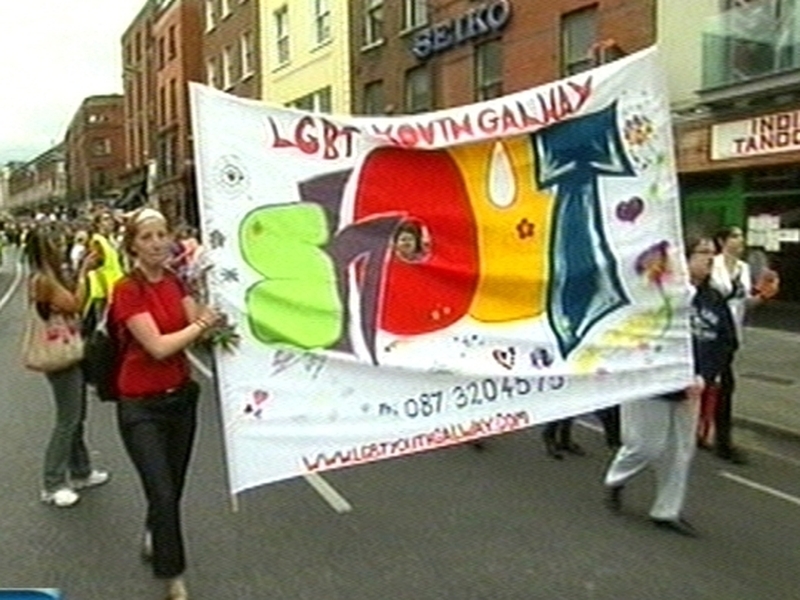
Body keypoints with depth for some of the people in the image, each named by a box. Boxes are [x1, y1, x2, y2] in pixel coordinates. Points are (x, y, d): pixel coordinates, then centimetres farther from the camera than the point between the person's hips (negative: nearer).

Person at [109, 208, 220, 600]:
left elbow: (200, 329, -4)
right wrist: (202, 322, -16)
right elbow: (158, 346, -24)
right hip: (141, 406, -6)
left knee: (174, 485, 18)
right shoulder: (127, 290, -17)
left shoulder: (174, 282, 4)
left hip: (180, 397, 6)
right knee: (162, 494, -5)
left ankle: (153, 537, 49)